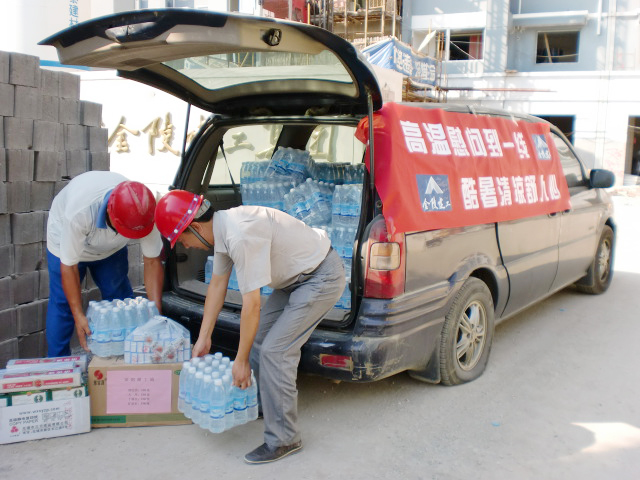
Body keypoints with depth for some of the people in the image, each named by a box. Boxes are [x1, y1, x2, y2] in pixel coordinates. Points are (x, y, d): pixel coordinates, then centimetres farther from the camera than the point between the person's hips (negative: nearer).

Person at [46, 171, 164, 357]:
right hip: (67, 241, -3)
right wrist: (78, 315, -31)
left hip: (111, 248, 3)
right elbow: (69, 266, -32)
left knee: (121, 299, -1)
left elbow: (152, 262, -24)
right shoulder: (79, 211, -44)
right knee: (62, 302, -7)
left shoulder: (144, 211, -35)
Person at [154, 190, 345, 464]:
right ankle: (258, 402, 34)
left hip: (322, 277, -10)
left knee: (274, 351, -12)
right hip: (298, 275, 10)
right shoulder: (221, 229, 0)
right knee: (259, 335, 14)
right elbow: (217, 284, 11)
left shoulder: (241, 237, -31)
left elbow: (251, 305, -27)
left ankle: (283, 439, 0)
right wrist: (203, 339, 15)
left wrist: (241, 361, -16)